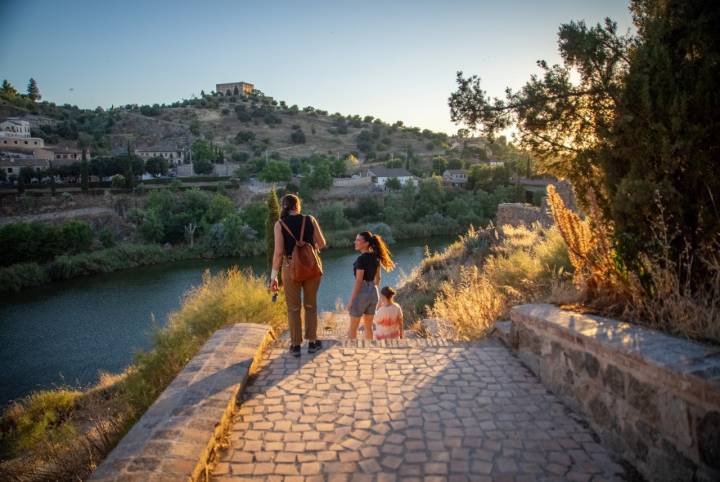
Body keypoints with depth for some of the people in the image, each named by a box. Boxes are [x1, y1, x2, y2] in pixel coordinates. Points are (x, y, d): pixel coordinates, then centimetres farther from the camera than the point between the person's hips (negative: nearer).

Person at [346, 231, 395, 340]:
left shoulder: (361, 258, -18)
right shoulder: (376, 257, 5)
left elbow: (358, 281, -19)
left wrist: (351, 300, -15)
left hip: (362, 292, -7)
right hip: (373, 291, 8)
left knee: (353, 328, 5)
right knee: (368, 327, 15)